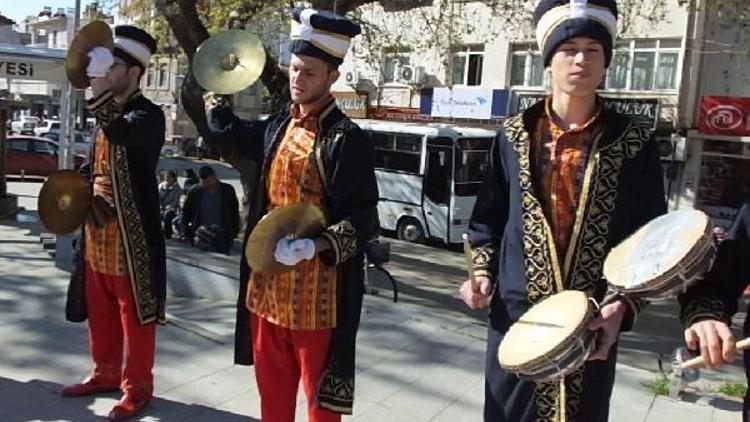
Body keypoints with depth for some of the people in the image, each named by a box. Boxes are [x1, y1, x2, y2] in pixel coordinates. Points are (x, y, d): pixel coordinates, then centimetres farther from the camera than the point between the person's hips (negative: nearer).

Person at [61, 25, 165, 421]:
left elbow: (121, 134, -35)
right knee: (100, 310, 18)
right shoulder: (107, 113, 13)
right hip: (99, 229, 9)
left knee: (134, 313, 2)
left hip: (131, 233, -8)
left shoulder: (148, 114, -13)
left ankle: (137, 386, 15)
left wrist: (99, 90, -35)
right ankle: (106, 373, 34)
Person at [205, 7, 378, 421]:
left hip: (317, 293, -6)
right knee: (272, 388, 19)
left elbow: (364, 221, -16)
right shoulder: (277, 126, 6)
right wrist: (213, 99, 29)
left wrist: (314, 247, -26)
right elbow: (237, 134, 31)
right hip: (267, 284, 7)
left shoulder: (347, 139, -15)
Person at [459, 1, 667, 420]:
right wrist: (483, 273, -5)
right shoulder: (515, 135, 2)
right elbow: (488, 217, 10)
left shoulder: (635, 143, -1)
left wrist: (624, 306, -13)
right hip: (516, 315, 1)